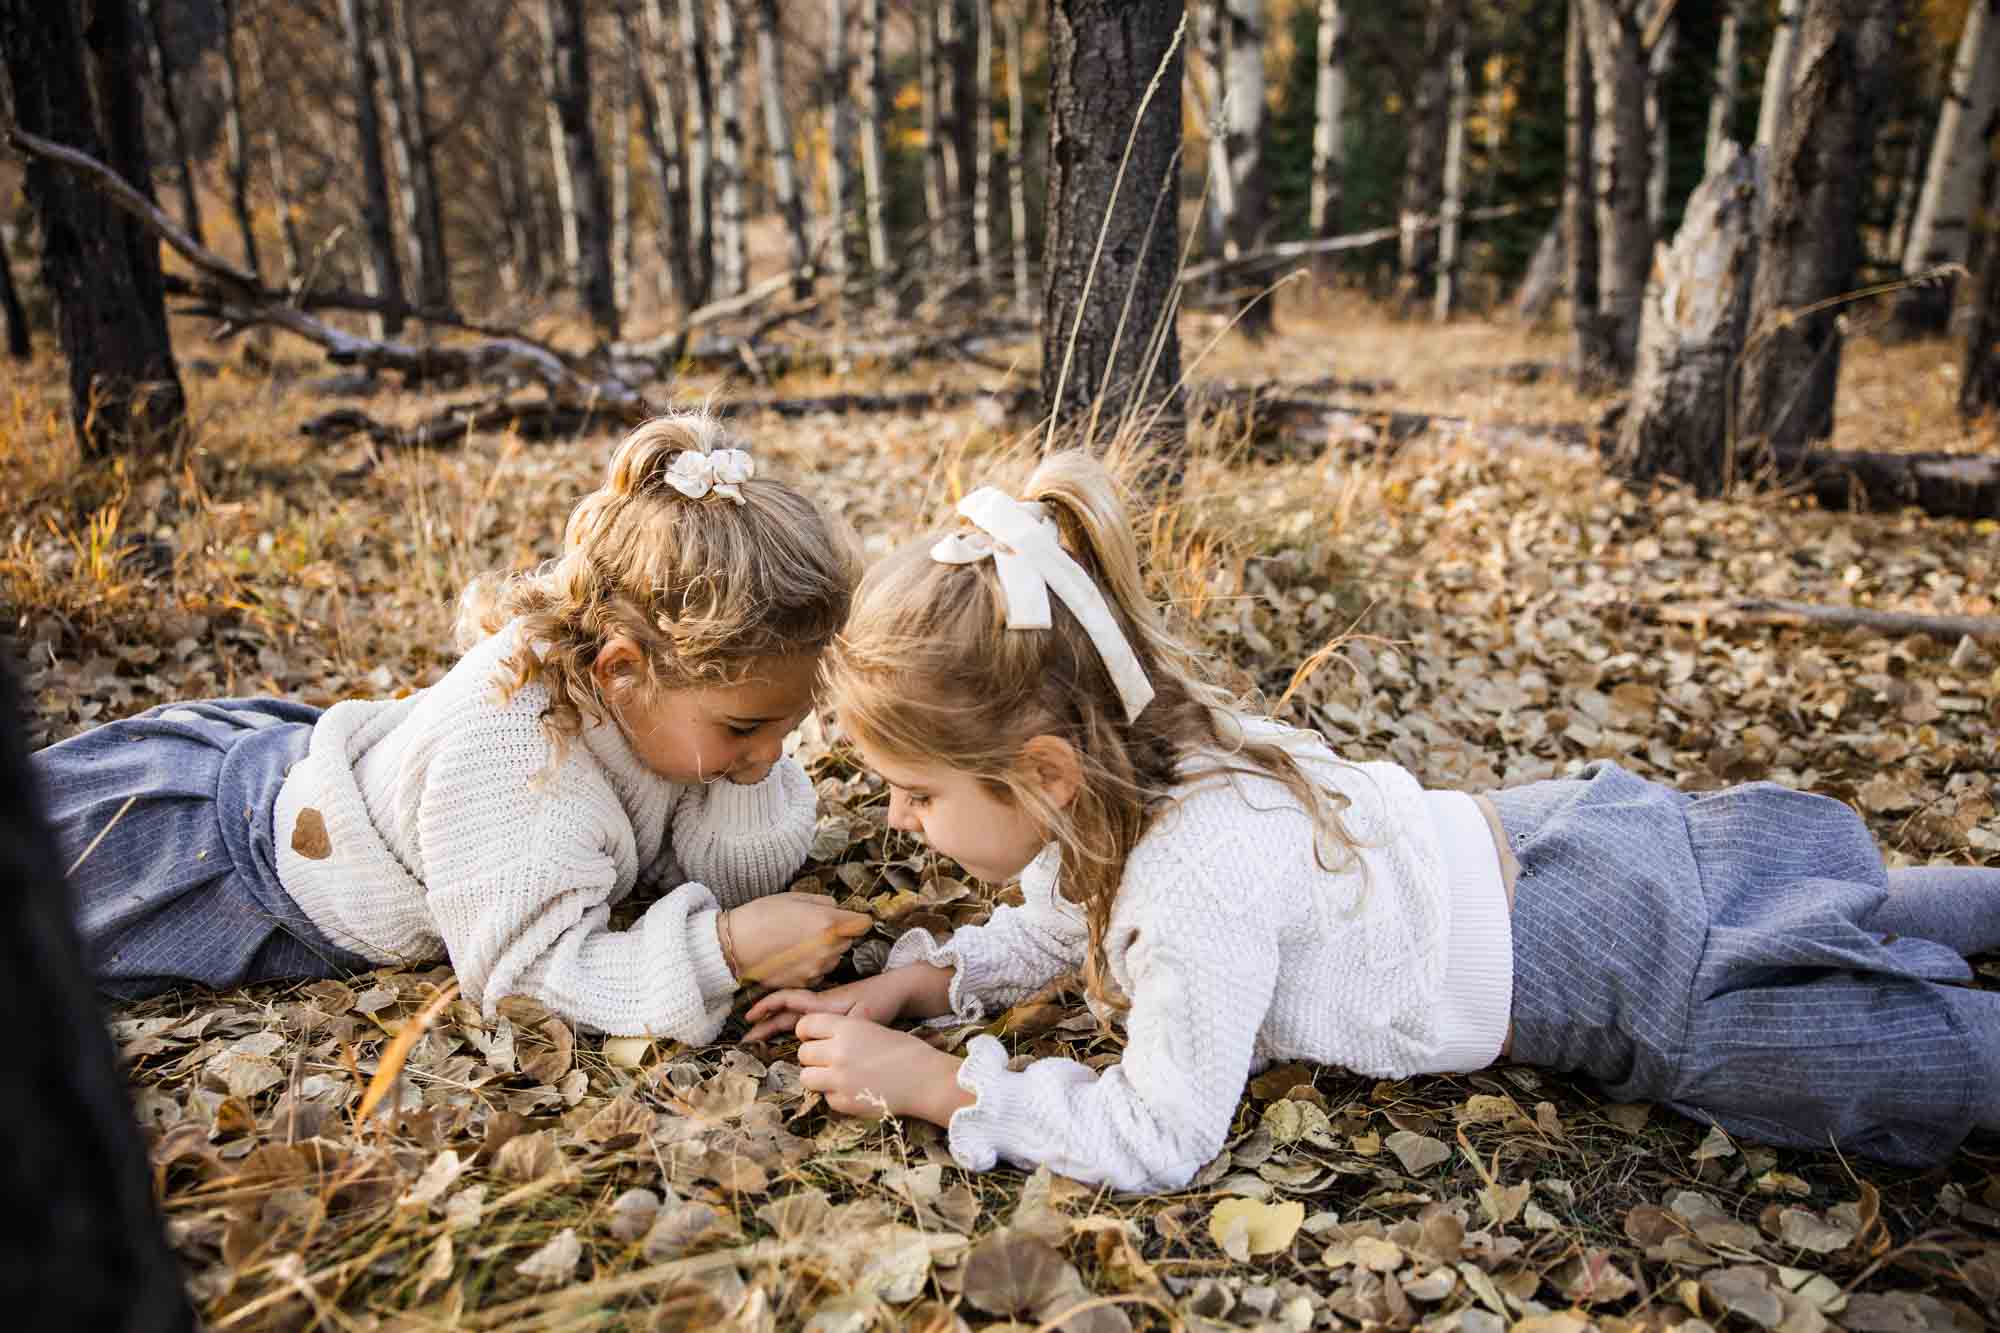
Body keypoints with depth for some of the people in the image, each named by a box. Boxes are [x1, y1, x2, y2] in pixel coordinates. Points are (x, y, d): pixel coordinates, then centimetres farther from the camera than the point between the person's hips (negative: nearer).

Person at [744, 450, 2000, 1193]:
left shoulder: (1199, 876, -37)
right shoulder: (1133, 758, -10)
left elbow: (1158, 1136, -26)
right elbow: (1062, 923, 9)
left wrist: (932, 1083, -22)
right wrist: (917, 982, -4)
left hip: (1631, 983, -7)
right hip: (1551, 843, 7)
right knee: (1855, 920, 30)